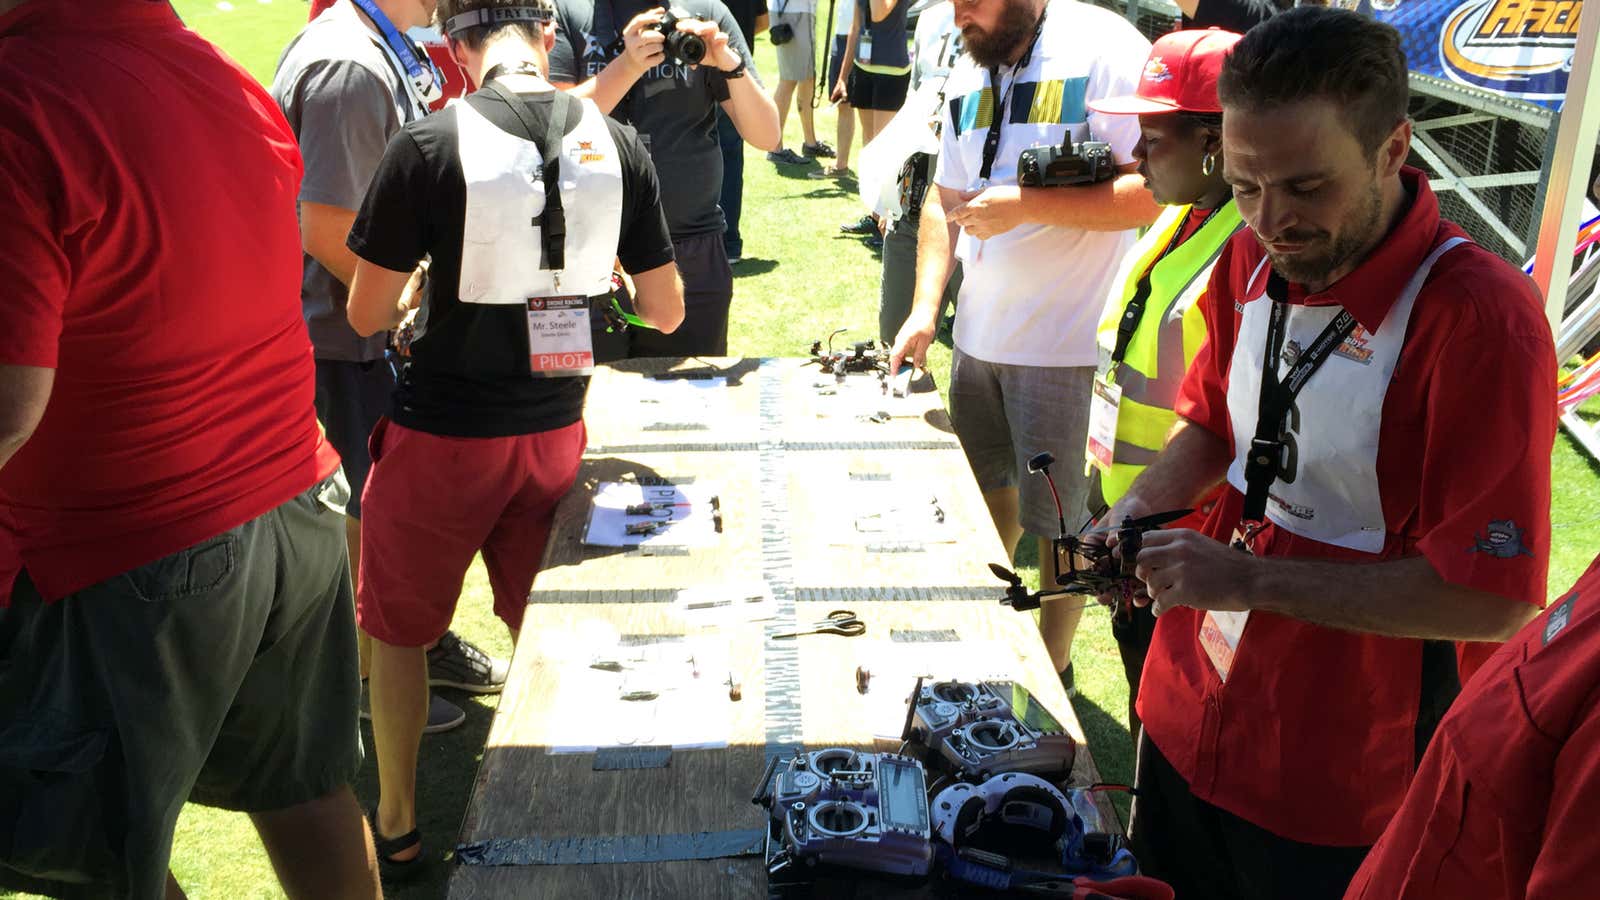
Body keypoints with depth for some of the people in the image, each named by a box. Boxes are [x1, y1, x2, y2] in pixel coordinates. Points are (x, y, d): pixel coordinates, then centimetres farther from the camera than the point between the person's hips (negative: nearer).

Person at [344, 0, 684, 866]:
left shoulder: (428, 145, -16)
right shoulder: (616, 143, -6)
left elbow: (367, 314, -9)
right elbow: (666, 312, -1)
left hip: (442, 436, -3)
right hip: (555, 428, 3)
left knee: (397, 629, 18)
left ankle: (394, 822, 32)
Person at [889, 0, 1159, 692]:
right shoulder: (968, 75, 10)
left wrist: (1025, 205, -24)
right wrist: (925, 308, 4)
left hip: (1067, 343, -7)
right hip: (978, 333, 7)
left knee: (1059, 518, 5)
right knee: (986, 486, 21)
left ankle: (1053, 668, 24)